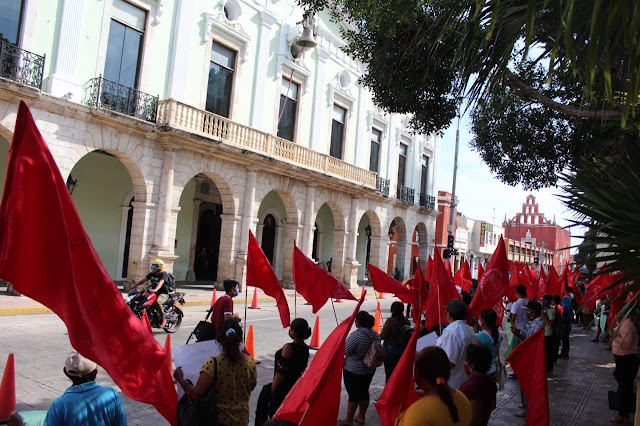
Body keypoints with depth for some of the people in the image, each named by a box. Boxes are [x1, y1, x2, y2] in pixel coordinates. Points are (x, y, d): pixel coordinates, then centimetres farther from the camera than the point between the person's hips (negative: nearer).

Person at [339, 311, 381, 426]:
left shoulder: (356, 335, -24)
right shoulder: (376, 335, -1)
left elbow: (345, 351, -20)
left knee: (353, 394, 3)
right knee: (364, 392, 16)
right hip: (370, 369, 7)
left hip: (353, 370, -7)